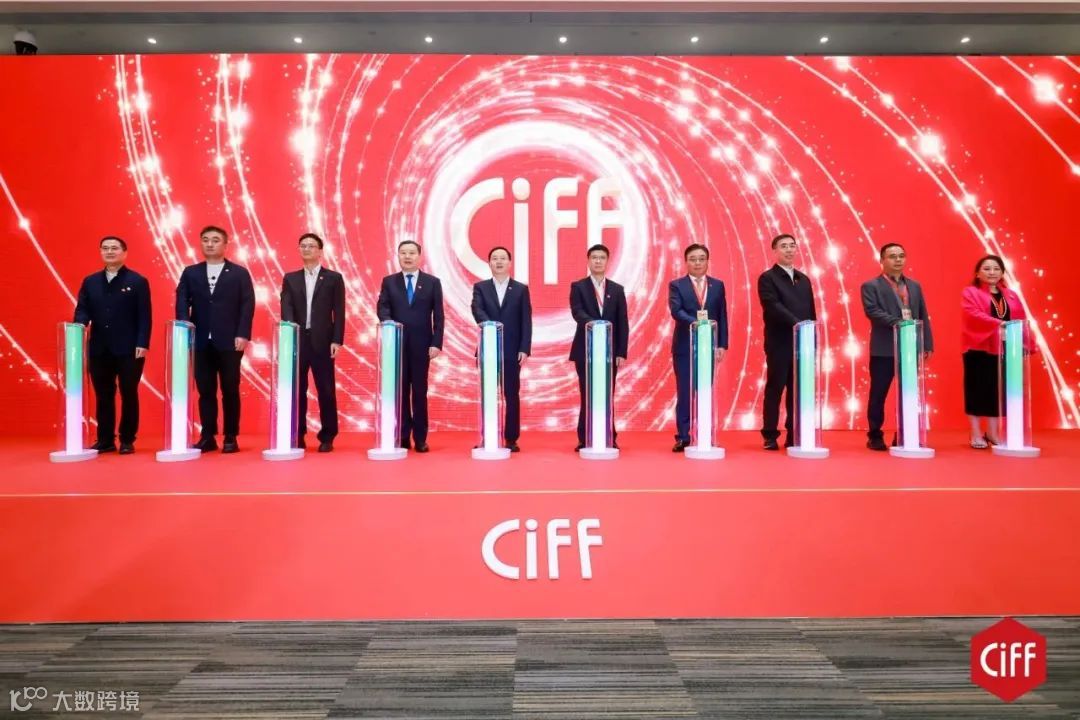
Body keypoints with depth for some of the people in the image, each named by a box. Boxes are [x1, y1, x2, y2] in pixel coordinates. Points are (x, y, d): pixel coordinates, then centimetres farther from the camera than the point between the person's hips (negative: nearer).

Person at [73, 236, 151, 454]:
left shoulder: (138, 281, 1)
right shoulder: (90, 282, 13)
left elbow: (144, 316, -5)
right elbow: (82, 311, 7)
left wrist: (142, 343, -14)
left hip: (128, 349, -4)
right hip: (99, 349, 4)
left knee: (129, 395, 3)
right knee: (103, 396, 9)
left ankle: (127, 441, 11)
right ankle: (105, 440, 16)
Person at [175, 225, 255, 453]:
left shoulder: (240, 273, 6)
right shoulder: (190, 273, 13)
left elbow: (247, 306, -1)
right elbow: (182, 303, 5)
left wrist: (242, 335, -11)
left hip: (229, 341, -2)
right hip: (200, 341, 2)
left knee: (230, 391, 2)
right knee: (205, 391, 6)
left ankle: (231, 438, 9)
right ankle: (207, 437, 13)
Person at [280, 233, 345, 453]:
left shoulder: (334, 278, 6)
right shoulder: (290, 278, 13)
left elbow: (339, 312, 1)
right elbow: (286, 309, 1)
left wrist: (337, 340, -8)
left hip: (322, 341, -2)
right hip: (297, 340, 2)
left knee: (326, 390, 0)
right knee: (297, 390, 5)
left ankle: (327, 437, 7)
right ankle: (297, 436, 14)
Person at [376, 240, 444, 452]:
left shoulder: (432, 282, 6)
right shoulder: (389, 281, 9)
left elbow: (438, 316, 2)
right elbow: (382, 308, -2)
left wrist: (436, 343, -6)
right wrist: (389, 324, -24)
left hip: (421, 344, -1)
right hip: (397, 343, 1)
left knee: (419, 392, 4)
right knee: (400, 391, 5)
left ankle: (420, 438, 10)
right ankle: (402, 437, 12)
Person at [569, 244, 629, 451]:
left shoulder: (617, 289, 10)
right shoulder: (578, 286, 4)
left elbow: (623, 323, 6)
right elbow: (577, 312, -13)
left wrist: (622, 352, -2)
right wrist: (594, 323, -33)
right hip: (585, 349, -2)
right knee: (587, 396, 2)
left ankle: (609, 438, 12)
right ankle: (585, 439, 9)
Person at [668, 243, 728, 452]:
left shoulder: (717, 285, 11)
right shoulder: (676, 285, 2)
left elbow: (722, 317, 8)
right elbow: (675, 311, -13)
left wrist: (722, 344, 1)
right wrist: (696, 322, -28)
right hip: (684, 346, -2)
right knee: (684, 393, 0)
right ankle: (683, 437, 6)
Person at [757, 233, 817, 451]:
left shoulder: (804, 279, 17)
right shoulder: (767, 278, -2)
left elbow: (811, 313, 16)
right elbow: (773, 307, -16)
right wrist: (796, 323, -26)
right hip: (779, 344, -5)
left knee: (798, 391, 6)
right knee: (775, 390, -1)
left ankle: (794, 436, 13)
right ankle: (770, 437, 5)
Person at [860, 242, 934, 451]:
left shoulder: (915, 286, 17)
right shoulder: (871, 286, 0)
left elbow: (923, 316, 13)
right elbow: (872, 311, -14)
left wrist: (927, 344, 5)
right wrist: (897, 323, -25)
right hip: (884, 349, -5)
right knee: (878, 394, 1)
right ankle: (875, 436, 10)